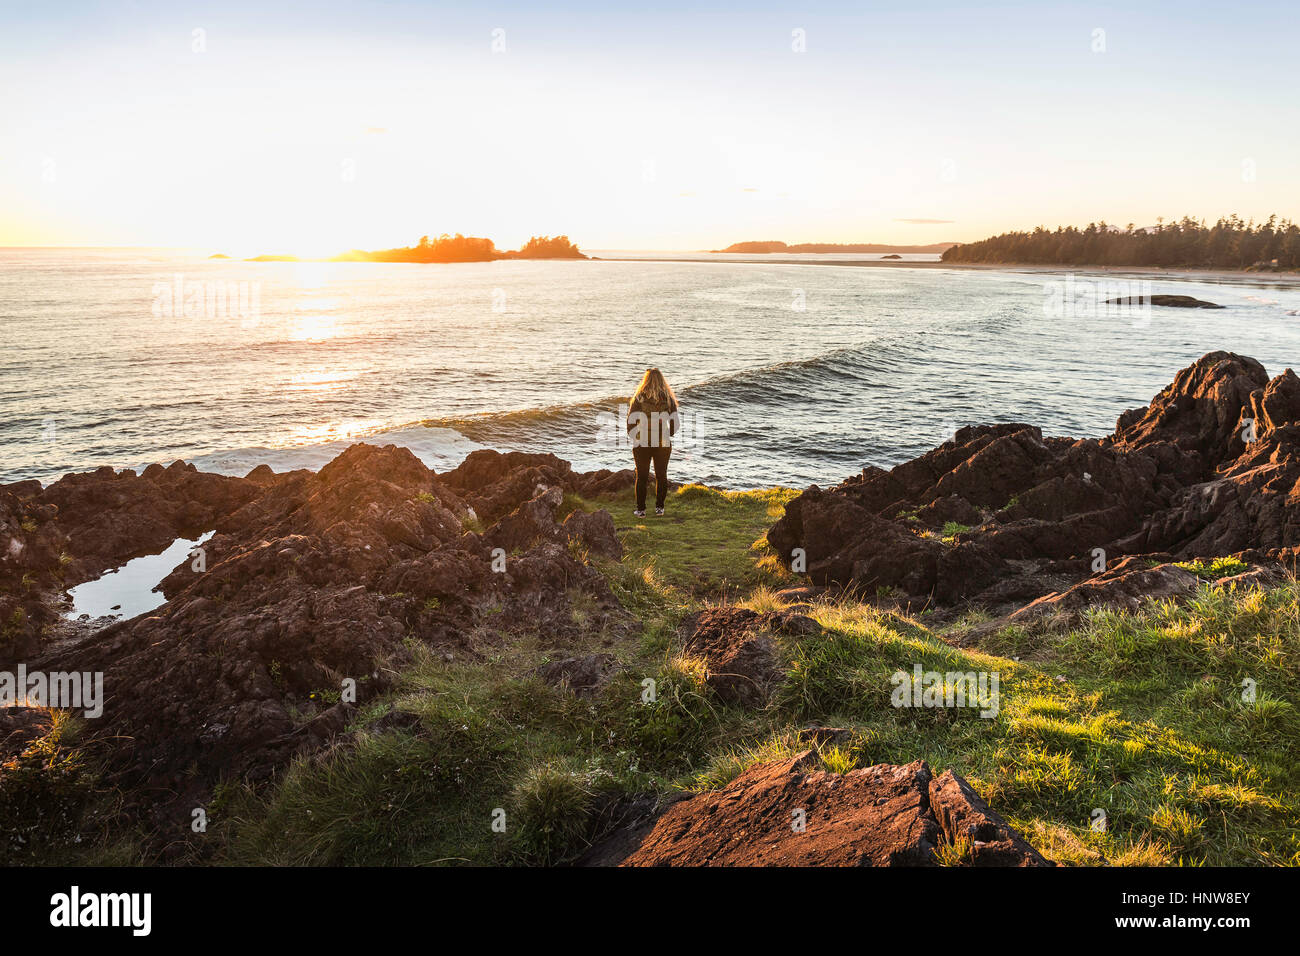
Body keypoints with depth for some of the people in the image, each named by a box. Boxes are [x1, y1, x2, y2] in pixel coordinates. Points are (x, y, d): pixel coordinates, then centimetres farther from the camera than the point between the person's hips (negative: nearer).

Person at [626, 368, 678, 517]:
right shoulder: (669, 399, -2)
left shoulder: (639, 399, -7)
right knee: (661, 475, 14)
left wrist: (634, 438, 9)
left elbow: (631, 421, -7)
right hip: (664, 444, 2)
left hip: (642, 444, -1)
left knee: (641, 477, 7)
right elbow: (675, 422, 1)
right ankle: (659, 507, 17)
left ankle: (641, 509, 8)